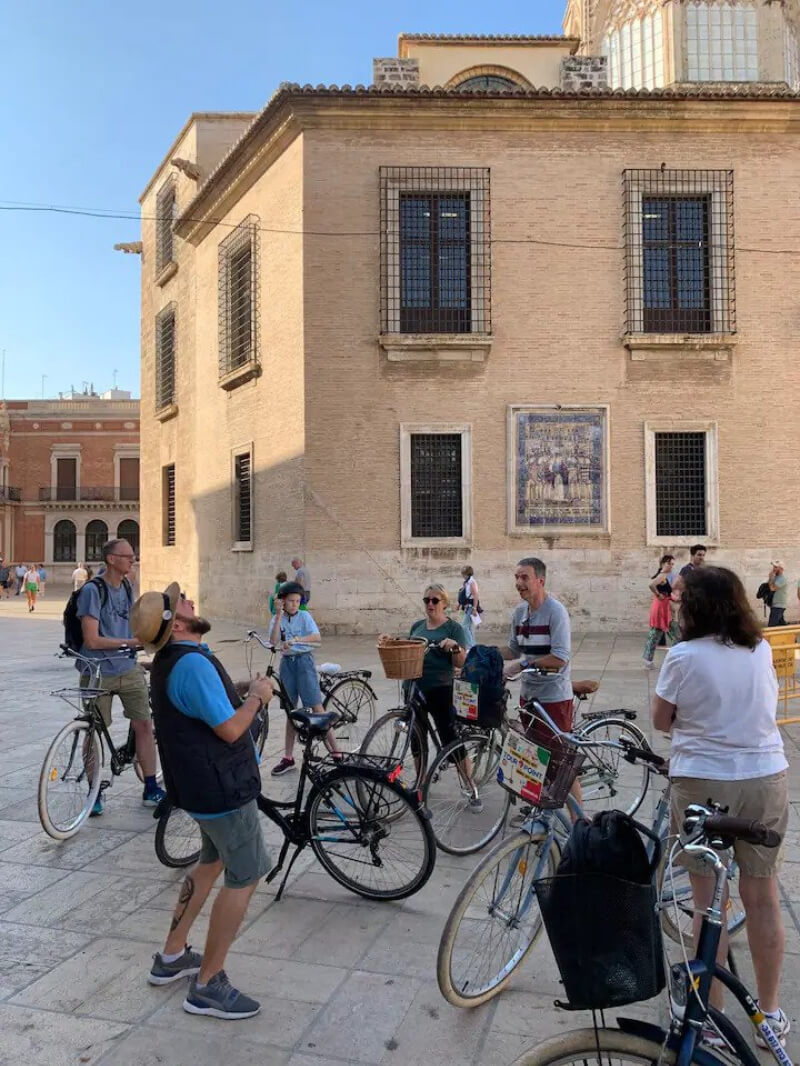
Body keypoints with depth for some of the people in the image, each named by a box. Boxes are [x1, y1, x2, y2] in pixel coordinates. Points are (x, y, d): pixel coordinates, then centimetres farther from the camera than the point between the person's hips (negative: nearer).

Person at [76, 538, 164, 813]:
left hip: (128, 669, 6)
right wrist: (133, 641, -18)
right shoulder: (92, 590, -14)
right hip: (98, 673, -5)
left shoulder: (127, 588, 6)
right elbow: (92, 640, -19)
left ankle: (151, 789, 12)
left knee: (144, 724, 3)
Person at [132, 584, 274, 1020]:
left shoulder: (171, 661, 7)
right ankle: (207, 986, 11)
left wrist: (245, 693, 6)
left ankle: (171, 956, 35)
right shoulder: (193, 663, -26)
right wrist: (258, 696, -9)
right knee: (245, 876, 2)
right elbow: (230, 728, -25)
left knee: (211, 861, 25)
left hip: (202, 782, 10)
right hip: (221, 786, -10)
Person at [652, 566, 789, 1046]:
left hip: (702, 782, -4)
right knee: (763, 899, 15)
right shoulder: (762, 649, 1)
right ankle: (770, 1013, 30)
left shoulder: (683, 656, -13)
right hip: (766, 779, 4)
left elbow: (661, 721, -3)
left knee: (708, 900, 8)